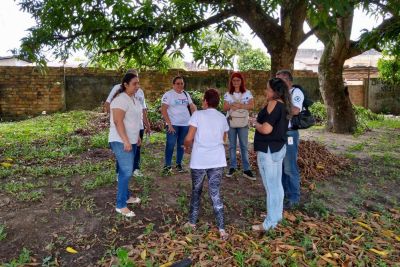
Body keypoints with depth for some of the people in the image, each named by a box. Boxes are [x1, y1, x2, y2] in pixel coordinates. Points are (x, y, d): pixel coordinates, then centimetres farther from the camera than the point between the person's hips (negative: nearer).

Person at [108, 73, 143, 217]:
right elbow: (118, 121, -24)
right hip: (121, 141, -9)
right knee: (126, 172, -9)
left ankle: (126, 196, 31)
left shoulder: (133, 99, 12)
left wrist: (137, 136, 22)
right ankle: (121, 205, 0)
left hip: (130, 140, 9)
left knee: (126, 171, 17)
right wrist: (126, 141, -26)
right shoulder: (121, 99, -18)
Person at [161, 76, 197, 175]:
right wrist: (169, 124, -18)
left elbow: (192, 107, 16)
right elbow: (163, 110, -12)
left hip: (185, 124, 5)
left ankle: (179, 164, 22)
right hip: (173, 124, -5)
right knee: (170, 144, -7)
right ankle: (167, 166, 4)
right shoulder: (168, 94, -6)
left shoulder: (186, 94, 11)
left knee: (181, 144, 11)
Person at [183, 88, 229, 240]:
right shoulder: (222, 118, 8)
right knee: (215, 194, 7)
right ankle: (221, 229, 6)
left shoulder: (198, 115, -6)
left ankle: (192, 222, 29)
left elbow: (189, 138, -10)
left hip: (199, 160, -3)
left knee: (196, 191, 16)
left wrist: (187, 148, 10)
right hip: (217, 161, 3)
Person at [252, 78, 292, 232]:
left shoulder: (273, 104, -17)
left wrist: (256, 123, -8)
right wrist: (260, 121, 12)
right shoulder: (284, 105, 11)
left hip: (269, 150, -10)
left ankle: (270, 223, 9)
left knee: (270, 187, -2)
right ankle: (277, 215, 32)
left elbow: (266, 129, -26)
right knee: (277, 185, 18)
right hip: (278, 147, 10)